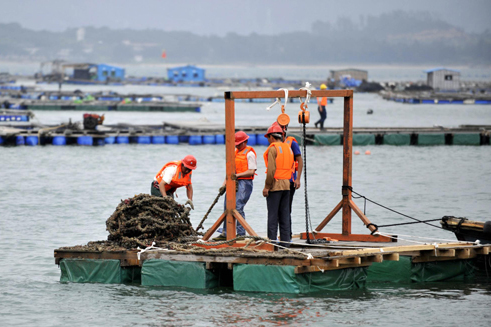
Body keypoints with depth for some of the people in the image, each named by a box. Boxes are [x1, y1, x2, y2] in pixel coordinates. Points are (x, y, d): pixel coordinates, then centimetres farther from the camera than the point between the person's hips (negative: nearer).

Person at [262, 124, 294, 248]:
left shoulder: (273, 148, -10)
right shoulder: (288, 148, 14)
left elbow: (271, 169, -17)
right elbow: (291, 168, 15)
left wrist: (266, 186, -13)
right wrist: (287, 181, 17)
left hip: (275, 186, -7)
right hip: (286, 185, 7)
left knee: (273, 214, -5)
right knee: (285, 215, 8)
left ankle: (271, 241, -7)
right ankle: (285, 242, 7)